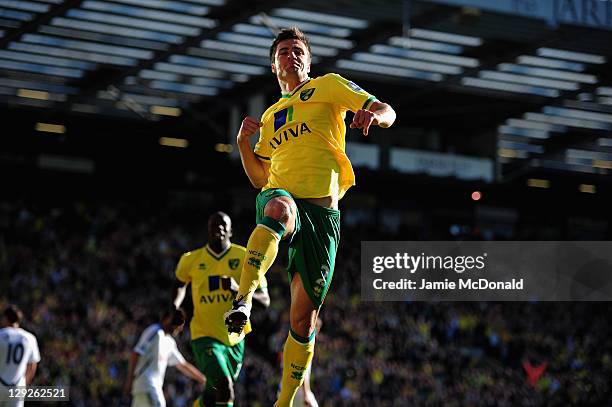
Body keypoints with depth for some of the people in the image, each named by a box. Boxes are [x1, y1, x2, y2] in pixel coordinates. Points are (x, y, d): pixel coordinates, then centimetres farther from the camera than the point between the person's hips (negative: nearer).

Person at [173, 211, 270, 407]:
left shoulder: (244, 257, -2)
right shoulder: (192, 260, 1)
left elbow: (265, 299, -4)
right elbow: (180, 285, 24)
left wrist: (238, 288, -22)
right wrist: (175, 306, 3)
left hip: (235, 337, 3)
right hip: (205, 337, -2)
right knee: (224, 386, -24)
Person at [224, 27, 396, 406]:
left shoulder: (328, 86, 15)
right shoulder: (271, 116, 27)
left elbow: (387, 112, 6)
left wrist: (372, 115, -18)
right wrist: (244, 142, 11)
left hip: (323, 210, -1)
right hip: (280, 194, 1)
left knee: (304, 317, -1)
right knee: (278, 207, -41)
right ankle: (243, 302, -55)